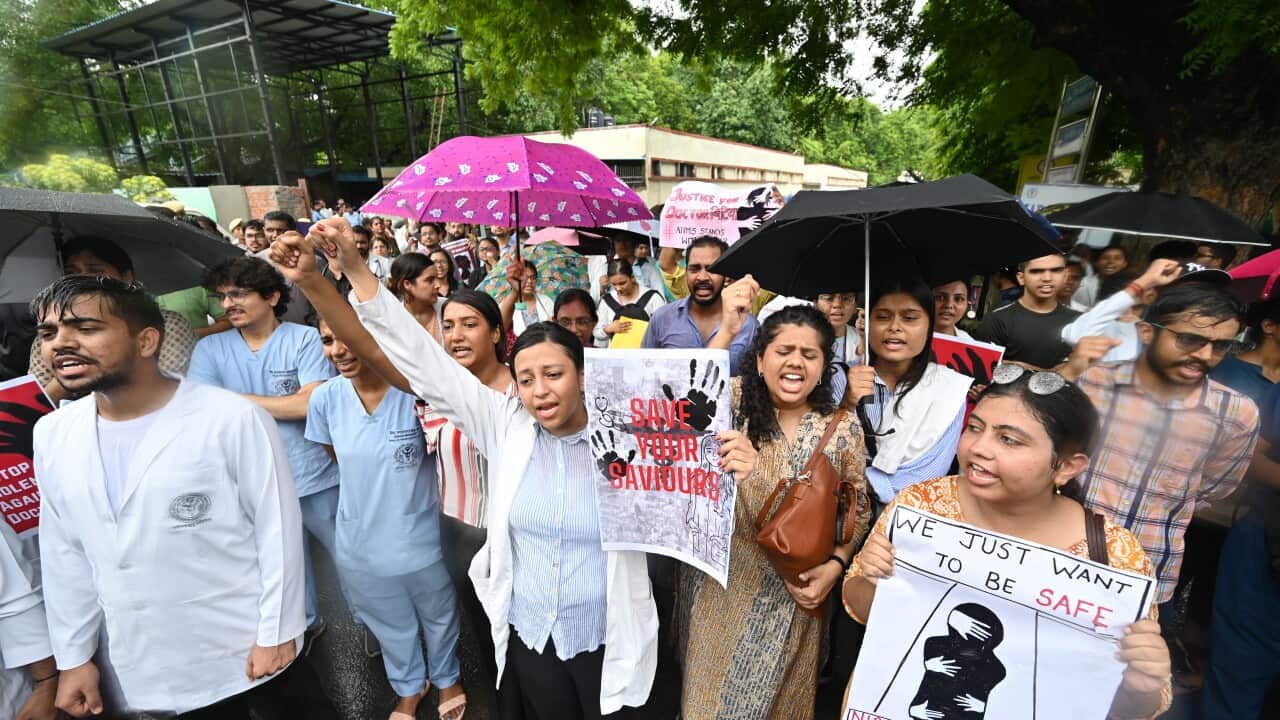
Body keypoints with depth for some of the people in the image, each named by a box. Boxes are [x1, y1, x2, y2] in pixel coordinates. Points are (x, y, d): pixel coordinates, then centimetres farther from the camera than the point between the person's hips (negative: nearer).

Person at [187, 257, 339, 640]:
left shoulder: (305, 339, -11)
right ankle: (305, 626, 48)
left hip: (316, 478, -3)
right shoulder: (210, 349, 1)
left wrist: (238, 399, -11)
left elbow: (310, 404, -20)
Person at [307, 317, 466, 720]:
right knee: (389, 628, 28)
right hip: (360, 544, 3)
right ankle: (409, 687, 57)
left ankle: (446, 678, 55)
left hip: (420, 539, -3)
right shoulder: (324, 399, -12)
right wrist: (372, 483, 3)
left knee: (439, 619, 24)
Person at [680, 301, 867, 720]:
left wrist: (834, 565, -10)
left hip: (796, 592, 2)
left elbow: (859, 509, 4)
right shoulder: (733, 400, -12)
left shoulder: (843, 427, -6)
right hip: (724, 583, -1)